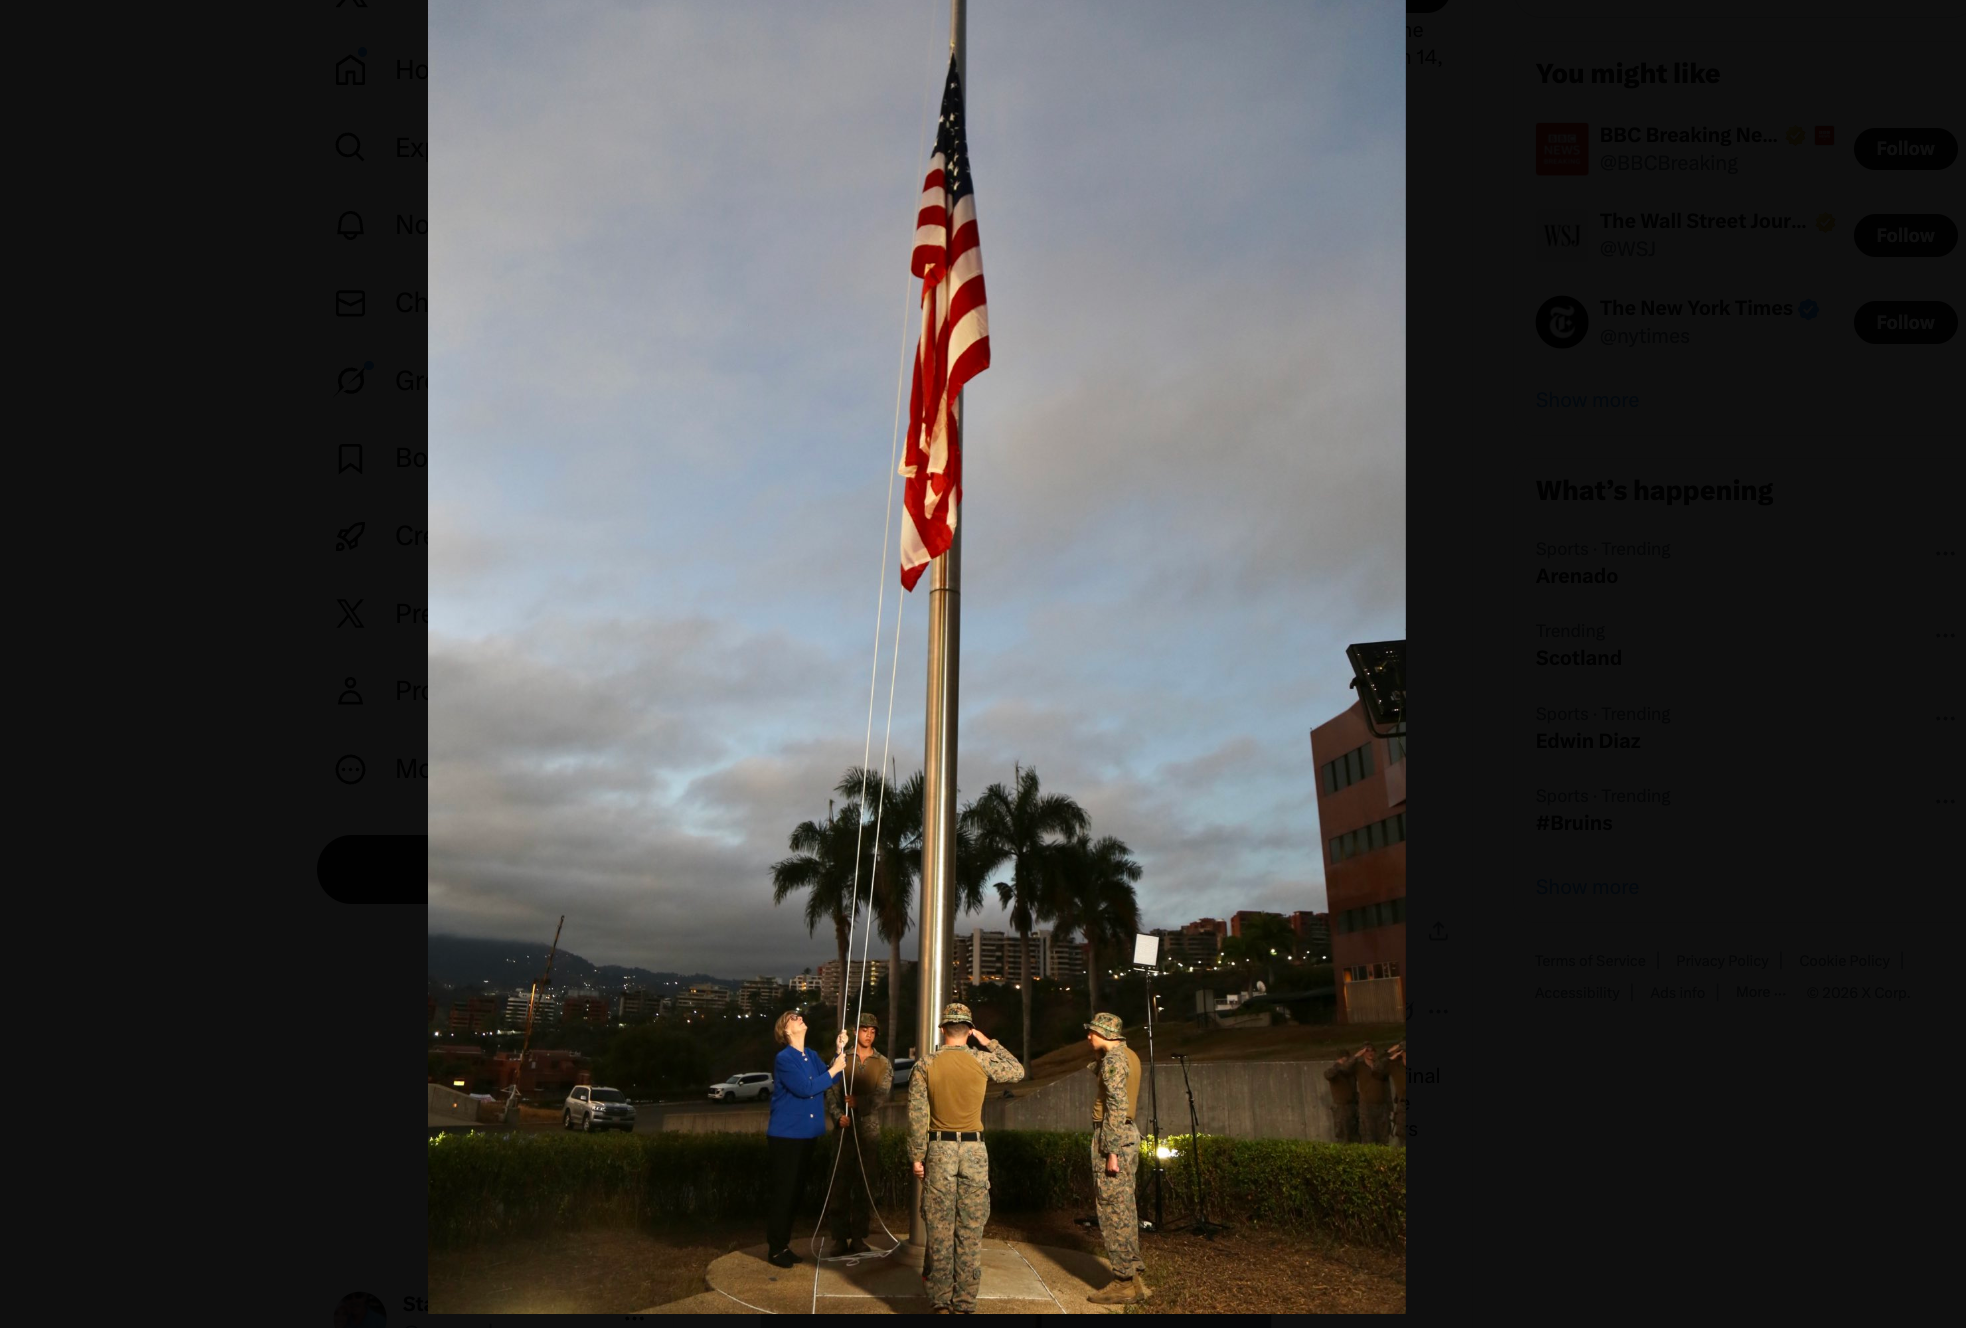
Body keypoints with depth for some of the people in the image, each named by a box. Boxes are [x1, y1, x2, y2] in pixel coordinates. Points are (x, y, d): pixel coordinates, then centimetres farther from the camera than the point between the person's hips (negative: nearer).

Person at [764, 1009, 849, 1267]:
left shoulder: (811, 1055, 7)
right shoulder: (784, 1059, -16)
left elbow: (829, 1080, -1)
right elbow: (805, 1088, -23)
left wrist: (840, 1051, -8)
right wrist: (833, 1070, -18)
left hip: (806, 1134, 7)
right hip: (785, 1135, -7)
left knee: (795, 1191, 15)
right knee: (783, 1192, 0)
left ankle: (784, 1244, 26)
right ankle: (775, 1248, 13)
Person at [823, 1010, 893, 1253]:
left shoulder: (883, 1064, 6)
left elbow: (882, 1096, -4)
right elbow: (831, 1093, 0)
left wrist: (859, 1102, -19)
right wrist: (839, 1115, -17)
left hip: (870, 1130, 1)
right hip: (845, 1129, -1)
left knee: (864, 1184, 6)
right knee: (841, 1182, 1)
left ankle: (858, 1237, 16)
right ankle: (840, 1237, 12)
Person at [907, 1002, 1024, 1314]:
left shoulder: (924, 1065, -5)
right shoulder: (982, 1060, -5)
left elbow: (917, 1115, -6)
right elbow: (1017, 1071, 13)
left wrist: (917, 1155, 2)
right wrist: (989, 1044, 13)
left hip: (939, 1149, 0)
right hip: (974, 1149, 0)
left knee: (939, 1229, 9)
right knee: (971, 1230, 8)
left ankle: (941, 1302, 15)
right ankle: (965, 1303, 13)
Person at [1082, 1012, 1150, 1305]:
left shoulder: (1113, 1059, -16)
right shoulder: (1129, 1055, 13)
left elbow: (1116, 1106, -21)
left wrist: (1111, 1151, -21)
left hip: (1112, 1136, -10)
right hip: (1128, 1134, 10)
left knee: (1113, 1209, -3)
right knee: (1124, 1208, 14)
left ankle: (1125, 1283, 3)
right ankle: (1134, 1276, 20)